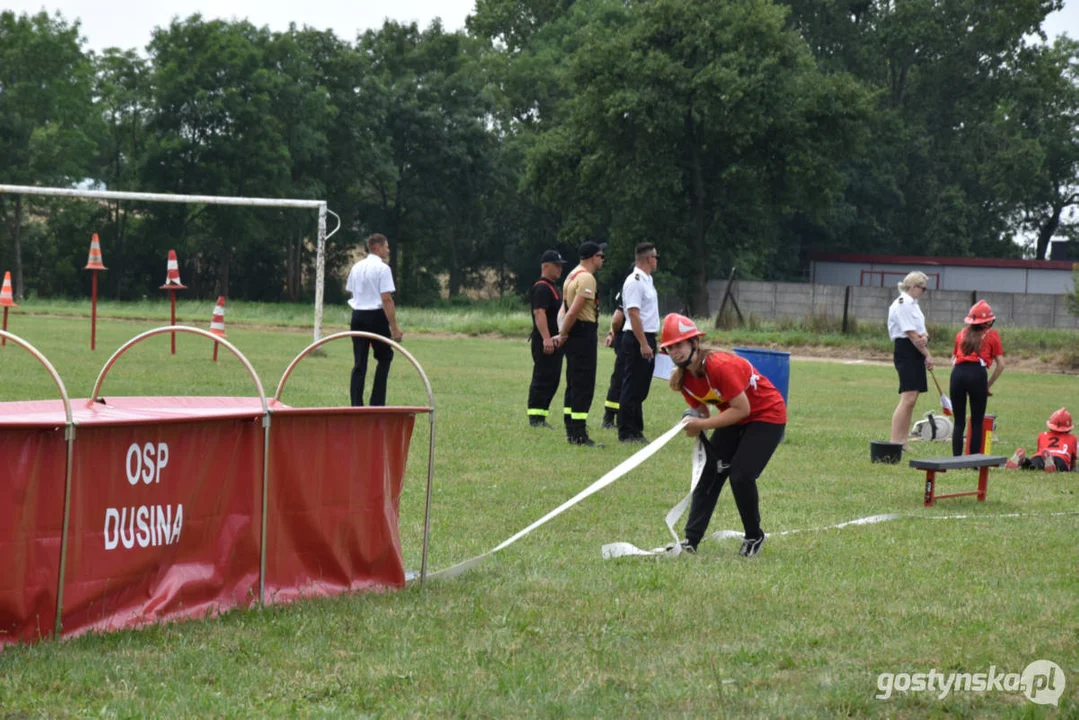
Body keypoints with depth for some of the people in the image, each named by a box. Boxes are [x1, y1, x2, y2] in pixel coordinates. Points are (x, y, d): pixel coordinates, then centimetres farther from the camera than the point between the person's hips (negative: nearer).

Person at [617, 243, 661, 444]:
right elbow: (633, 314, -20)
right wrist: (643, 344, -24)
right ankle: (626, 433, -4)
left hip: (647, 339, 10)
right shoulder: (635, 281, -14)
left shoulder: (646, 280, 17)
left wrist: (650, 343, 17)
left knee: (640, 389, 13)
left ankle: (636, 430, 18)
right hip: (637, 339, -10)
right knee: (632, 389, -6)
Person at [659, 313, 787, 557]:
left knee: (741, 476, -16)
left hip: (767, 415, -8)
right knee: (709, 473, -3)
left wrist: (702, 425, -28)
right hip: (733, 418, 8)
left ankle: (754, 537, 6)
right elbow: (701, 411, 5)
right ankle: (691, 540, -3)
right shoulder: (683, 378, -6)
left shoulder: (720, 366, -31)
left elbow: (742, 409, -28)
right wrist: (695, 424, -19)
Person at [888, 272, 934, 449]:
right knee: (908, 398, -16)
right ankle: (894, 442, -18)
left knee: (911, 400, 9)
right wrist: (927, 355, -12)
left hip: (915, 353, 10)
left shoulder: (912, 304, 18)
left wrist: (925, 337, -10)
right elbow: (911, 333, -17)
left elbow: (919, 329, 14)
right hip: (906, 352, -10)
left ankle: (902, 442, 12)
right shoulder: (903, 304, -14)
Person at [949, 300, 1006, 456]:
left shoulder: (962, 333, 23)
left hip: (958, 373, 3)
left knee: (959, 422, 9)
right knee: (977, 422, 5)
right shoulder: (992, 335, 13)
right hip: (978, 374, -3)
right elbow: (1001, 364, 8)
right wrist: (989, 384, 16)